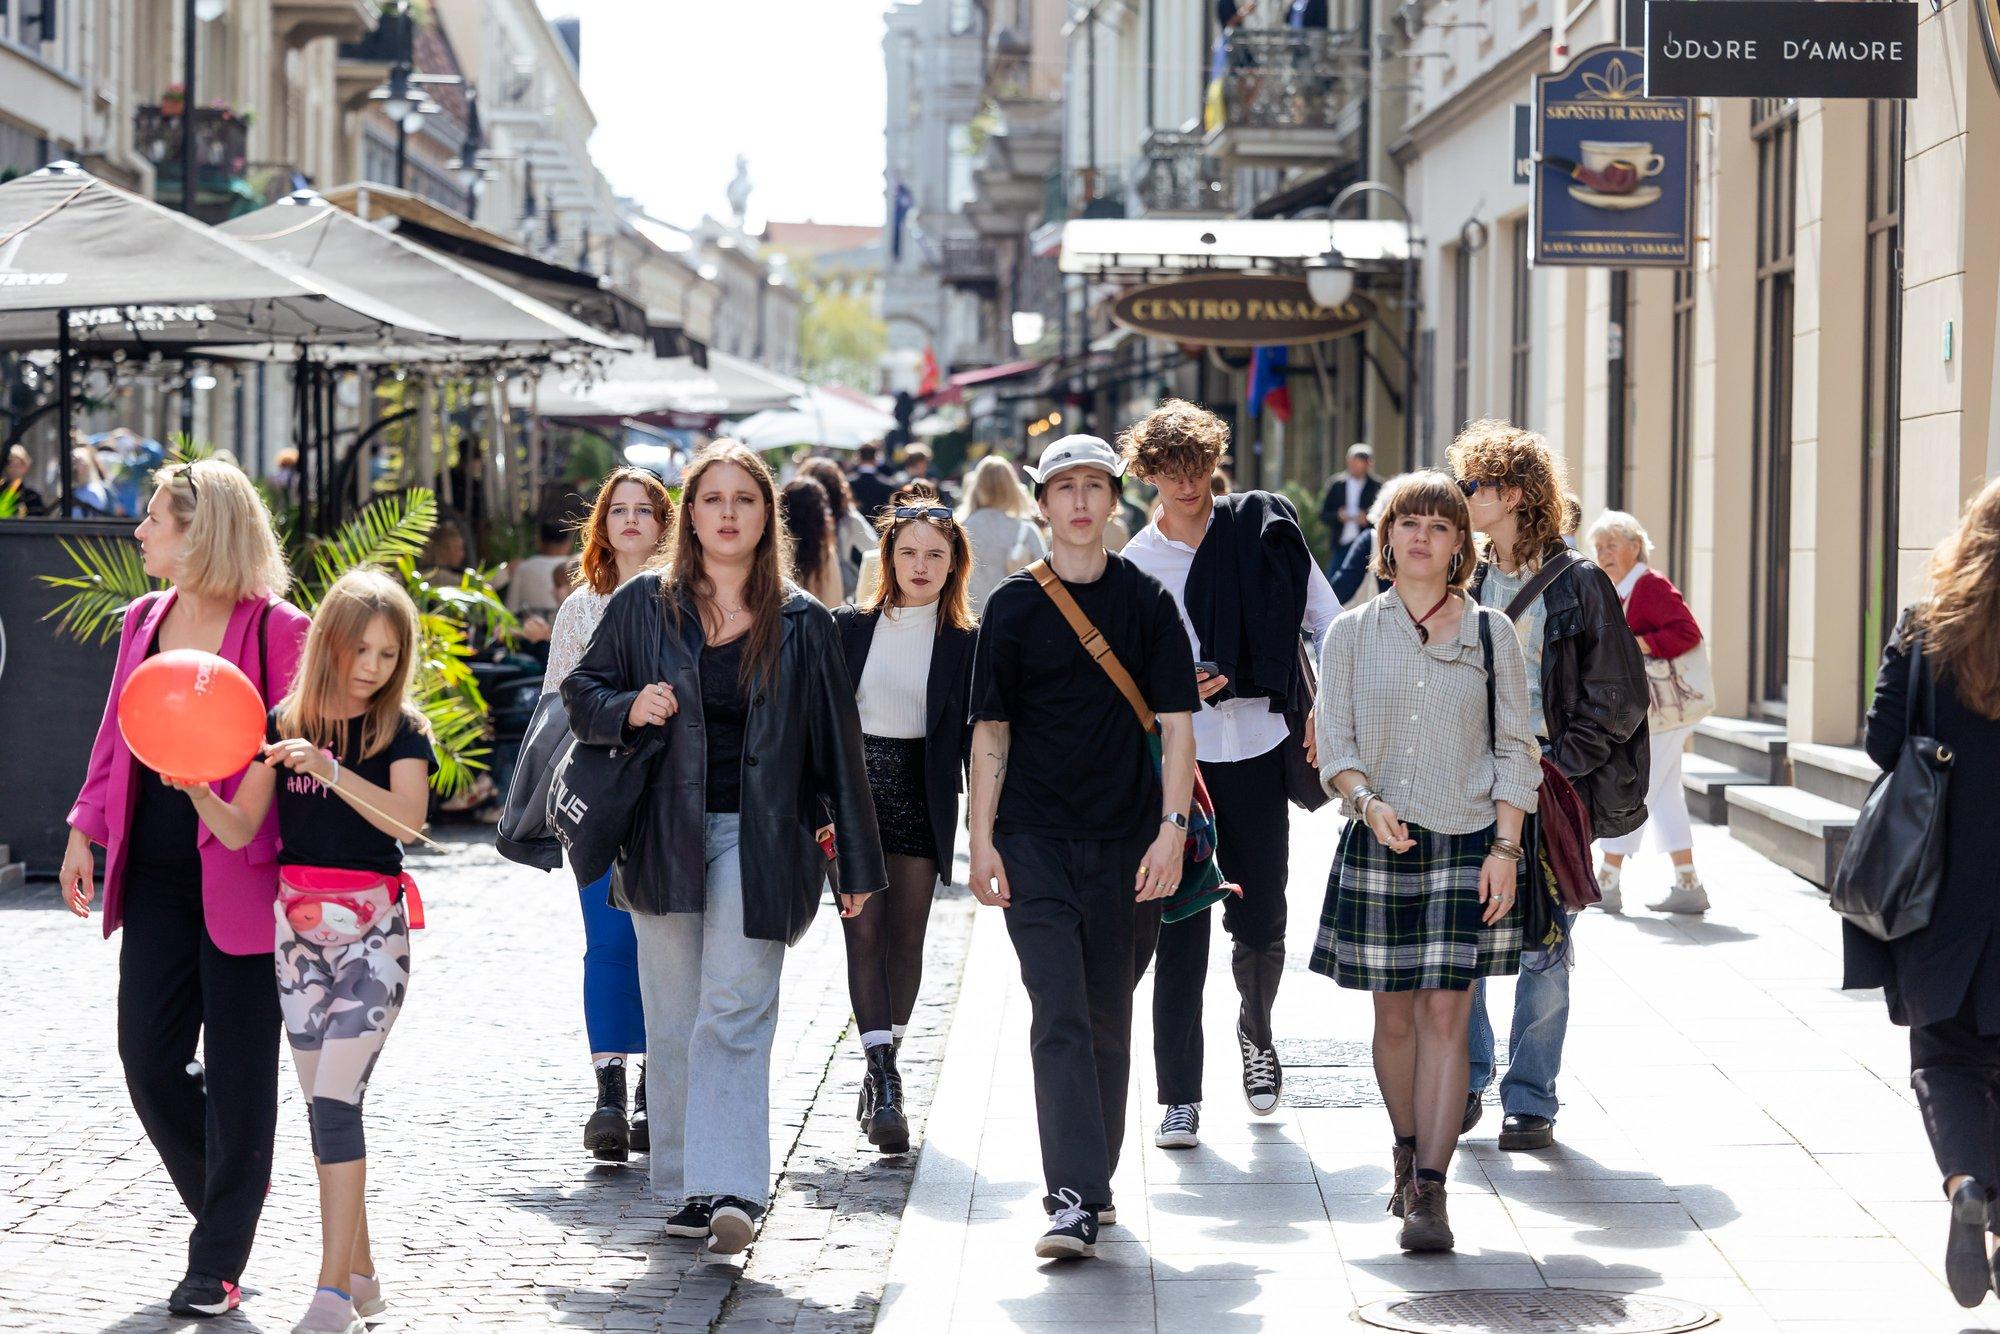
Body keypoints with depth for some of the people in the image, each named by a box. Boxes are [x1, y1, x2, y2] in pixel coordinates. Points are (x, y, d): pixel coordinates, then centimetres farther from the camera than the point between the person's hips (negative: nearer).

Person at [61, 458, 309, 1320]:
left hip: (239, 876, -6)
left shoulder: (275, 629, -9)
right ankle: (222, 1216, 27)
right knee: (146, 1055, 6)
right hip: (156, 872, 7)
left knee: (236, 1069, 2)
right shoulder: (145, 620, 11)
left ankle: (218, 1263, 11)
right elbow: (116, 733, 17)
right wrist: (86, 829, 12)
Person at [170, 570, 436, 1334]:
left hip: (372, 927, -4)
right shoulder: (284, 724, 6)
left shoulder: (402, 730, -3)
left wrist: (330, 770, -31)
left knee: (334, 1099, -13)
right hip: (298, 926, 4)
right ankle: (359, 1273, 17)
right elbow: (238, 830, 3)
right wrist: (194, 785, -16)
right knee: (322, 1105, 7)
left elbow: (408, 819, -21)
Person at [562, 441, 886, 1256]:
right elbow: (580, 692, 14)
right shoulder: (644, 605, 7)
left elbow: (838, 745, 7)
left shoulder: (802, 624, 4)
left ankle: (730, 1189, -20)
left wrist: (857, 860, 6)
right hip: (664, 838, 2)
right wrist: (629, 708, -9)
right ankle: (686, 1188, 13)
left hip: (759, 839, -2)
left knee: (733, 1017, -13)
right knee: (673, 1024, 5)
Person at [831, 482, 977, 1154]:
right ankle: (884, 1081, -17)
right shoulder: (849, 626, 1)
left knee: (906, 937, 5)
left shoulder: (965, 644, 1)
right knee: (864, 930, -11)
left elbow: (972, 737, 2)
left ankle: (882, 1071, 20)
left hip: (921, 797, 1)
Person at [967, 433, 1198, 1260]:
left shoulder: (1147, 602, 4)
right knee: (1059, 1018, -10)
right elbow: (991, 728, 5)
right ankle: (1075, 1199, -14)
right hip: (1034, 840, -1)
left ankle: (1094, 1183, 25)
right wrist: (981, 836, -2)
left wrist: (1172, 827, -8)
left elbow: (1176, 722, 1)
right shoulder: (1014, 605, 4)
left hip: (1125, 843, 1)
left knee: (1108, 1020, 10)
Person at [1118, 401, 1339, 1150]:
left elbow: (1328, 623, 6)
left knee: (1261, 922, 6)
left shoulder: (1262, 529, 2)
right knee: (1180, 932, -3)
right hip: (1176, 757, 0)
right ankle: (1180, 1097, 3)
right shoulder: (1134, 563, 2)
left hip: (1258, 751, 1)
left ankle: (1256, 1033, 37)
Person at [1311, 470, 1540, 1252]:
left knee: (1445, 1015, -9)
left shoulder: (1490, 635, 6)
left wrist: (1505, 847, -5)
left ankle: (1429, 1193, -10)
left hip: (1467, 843, -1)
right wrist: (1367, 802, -16)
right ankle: (1408, 1154, 30)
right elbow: (1334, 744, 3)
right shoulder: (1353, 634, 6)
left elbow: (1513, 751, 5)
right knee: (1395, 1016, 7)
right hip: (1378, 844, 1)